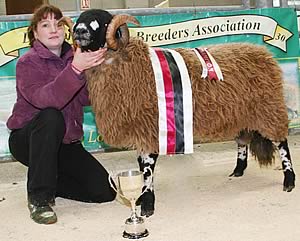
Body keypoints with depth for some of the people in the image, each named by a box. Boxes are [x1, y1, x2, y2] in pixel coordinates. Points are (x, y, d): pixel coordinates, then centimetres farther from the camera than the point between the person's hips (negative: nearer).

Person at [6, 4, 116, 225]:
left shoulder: (73, 58, 3)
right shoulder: (28, 63, -12)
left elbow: (86, 98, -12)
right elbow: (43, 99, -34)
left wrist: (94, 65, -26)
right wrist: (75, 69, -45)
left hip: (65, 144, 5)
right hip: (27, 139, -4)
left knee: (105, 191, -9)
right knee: (51, 117, -38)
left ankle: (48, 182, 16)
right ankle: (38, 198, -25)